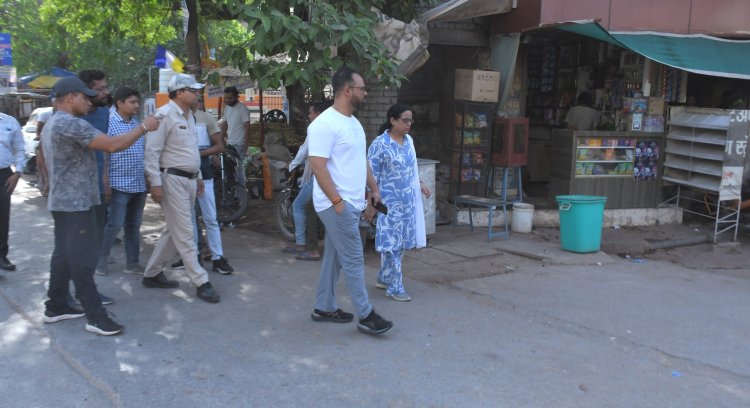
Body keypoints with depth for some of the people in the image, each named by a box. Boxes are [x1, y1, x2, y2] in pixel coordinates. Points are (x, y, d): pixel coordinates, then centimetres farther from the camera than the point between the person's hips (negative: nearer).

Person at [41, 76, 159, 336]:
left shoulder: (51, 124, 17)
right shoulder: (71, 123, -19)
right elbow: (112, 145, -26)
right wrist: (144, 127, -17)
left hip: (62, 200, 11)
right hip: (76, 202, -11)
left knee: (64, 254, 14)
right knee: (83, 257, -8)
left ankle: (55, 306, 22)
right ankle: (95, 316, -4)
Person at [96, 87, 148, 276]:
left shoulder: (137, 123, 11)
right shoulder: (109, 123, -9)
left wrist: (148, 178, 17)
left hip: (139, 184, 7)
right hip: (119, 184, -7)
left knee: (134, 225, 12)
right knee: (114, 225, -3)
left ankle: (132, 263, 19)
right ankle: (100, 260, 14)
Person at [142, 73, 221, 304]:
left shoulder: (189, 116, 14)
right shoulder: (165, 115, -14)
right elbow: (152, 151, -16)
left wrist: (197, 178, 21)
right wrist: (156, 183, -20)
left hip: (189, 179, 9)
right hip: (172, 179, -9)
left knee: (175, 231, 14)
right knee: (185, 233, -5)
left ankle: (152, 274, 25)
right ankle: (201, 282, -1)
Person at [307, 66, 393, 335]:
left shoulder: (354, 122, 14)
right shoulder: (325, 124, -17)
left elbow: (362, 160, 23)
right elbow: (317, 166, -21)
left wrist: (373, 188, 17)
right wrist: (336, 200, -22)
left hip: (352, 203, 10)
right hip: (337, 205, -10)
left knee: (334, 258, 15)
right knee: (354, 260, -4)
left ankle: (324, 308, 26)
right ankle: (366, 316, 4)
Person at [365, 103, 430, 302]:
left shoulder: (409, 140, 7)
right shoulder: (380, 144, -16)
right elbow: (372, 177, -14)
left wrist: (420, 184, 11)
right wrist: (371, 205, -15)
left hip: (407, 201, 8)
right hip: (389, 203, -8)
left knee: (400, 242, 13)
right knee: (391, 243, -2)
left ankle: (383, 278, 28)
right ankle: (394, 287, 6)